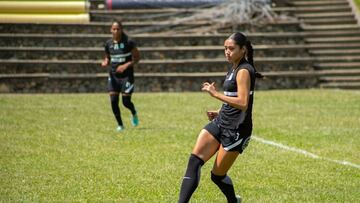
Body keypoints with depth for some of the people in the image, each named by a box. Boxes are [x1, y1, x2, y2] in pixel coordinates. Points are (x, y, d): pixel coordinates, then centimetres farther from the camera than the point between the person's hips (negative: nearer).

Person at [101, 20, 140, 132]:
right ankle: (120, 125, 11)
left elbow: (137, 57, -6)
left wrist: (126, 65, -19)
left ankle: (134, 113, 30)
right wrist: (105, 62, -7)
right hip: (113, 76, 3)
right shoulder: (108, 44, 2)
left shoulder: (128, 43, -10)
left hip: (127, 75, -3)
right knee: (113, 101, -6)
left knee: (126, 102, -5)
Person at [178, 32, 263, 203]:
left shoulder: (243, 71, -13)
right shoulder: (233, 69, 15)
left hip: (236, 130, -9)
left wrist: (216, 94, -24)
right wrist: (220, 113, 14)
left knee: (217, 175, 1)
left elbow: (242, 103, -24)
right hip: (220, 123, 9)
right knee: (195, 160, -10)